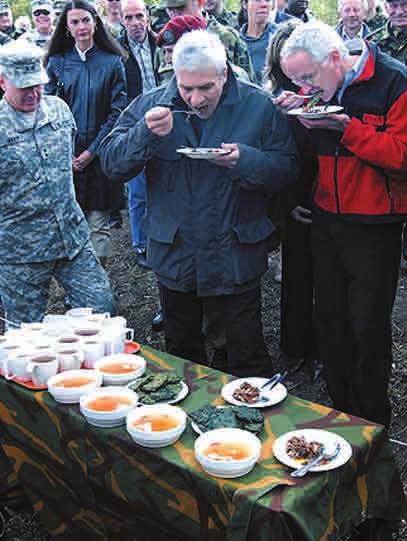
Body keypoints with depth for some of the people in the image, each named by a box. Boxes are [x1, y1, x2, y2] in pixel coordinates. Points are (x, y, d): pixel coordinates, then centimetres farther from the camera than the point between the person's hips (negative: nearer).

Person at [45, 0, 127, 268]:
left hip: (99, 154, -1)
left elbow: (118, 112, -2)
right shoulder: (56, 62, 8)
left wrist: (93, 150, -9)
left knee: (99, 225, 2)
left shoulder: (113, 62, 2)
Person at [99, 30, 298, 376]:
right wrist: (146, 134, -24)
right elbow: (112, 164, -7)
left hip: (236, 254, -2)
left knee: (248, 356, 8)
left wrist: (245, 160, -26)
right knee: (181, 351, 21)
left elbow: (286, 168, -8)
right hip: (174, 254, 3)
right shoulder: (150, 105, -2)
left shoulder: (258, 105, -6)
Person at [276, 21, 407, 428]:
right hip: (325, 219, 6)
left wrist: (346, 127, -23)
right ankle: (340, 413, 31)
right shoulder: (316, 91, 5)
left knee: (369, 328, 3)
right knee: (329, 319, 13)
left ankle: (372, 425, 23)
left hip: (374, 225, -6)